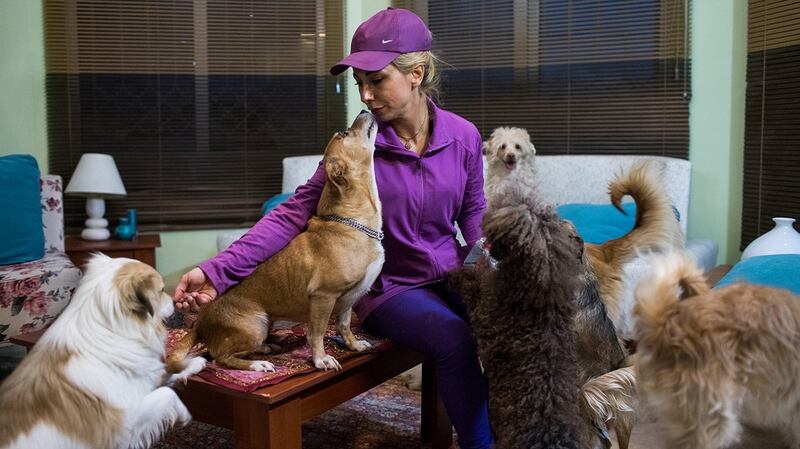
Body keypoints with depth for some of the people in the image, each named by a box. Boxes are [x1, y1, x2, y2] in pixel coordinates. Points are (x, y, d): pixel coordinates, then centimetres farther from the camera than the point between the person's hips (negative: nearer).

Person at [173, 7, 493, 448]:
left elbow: (473, 213, 8)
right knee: (458, 342, -29)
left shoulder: (463, 135, -4)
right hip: (389, 287, -3)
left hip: (451, 276, 3)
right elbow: (293, 214, -15)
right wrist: (219, 270, -24)